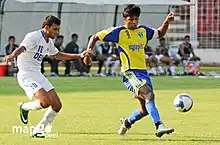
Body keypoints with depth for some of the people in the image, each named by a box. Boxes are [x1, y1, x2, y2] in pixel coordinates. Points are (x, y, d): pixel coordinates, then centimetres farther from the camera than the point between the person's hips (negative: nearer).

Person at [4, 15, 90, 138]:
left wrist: (79, 55, 29)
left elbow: (57, 55, 32)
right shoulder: (33, 37, -14)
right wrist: (12, 56, -55)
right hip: (26, 75, -9)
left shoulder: (49, 42, 13)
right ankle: (25, 107, 5)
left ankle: (38, 130, 14)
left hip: (38, 75, 9)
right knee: (46, 101, -25)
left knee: (57, 105, 0)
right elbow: (21, 48, -32)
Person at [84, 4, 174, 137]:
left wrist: (167, 22, 10)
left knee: (146, 109, 9)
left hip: (143, 72, 7)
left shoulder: (143, 30, 12)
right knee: (149, 94, -30)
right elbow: (95, 37, 2)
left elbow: (160, 34, 28)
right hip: (130, 72, -7)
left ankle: (127, 122, 36)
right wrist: (88, 52, -12)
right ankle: (159, 126, -39)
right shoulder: (119, 32, -3)